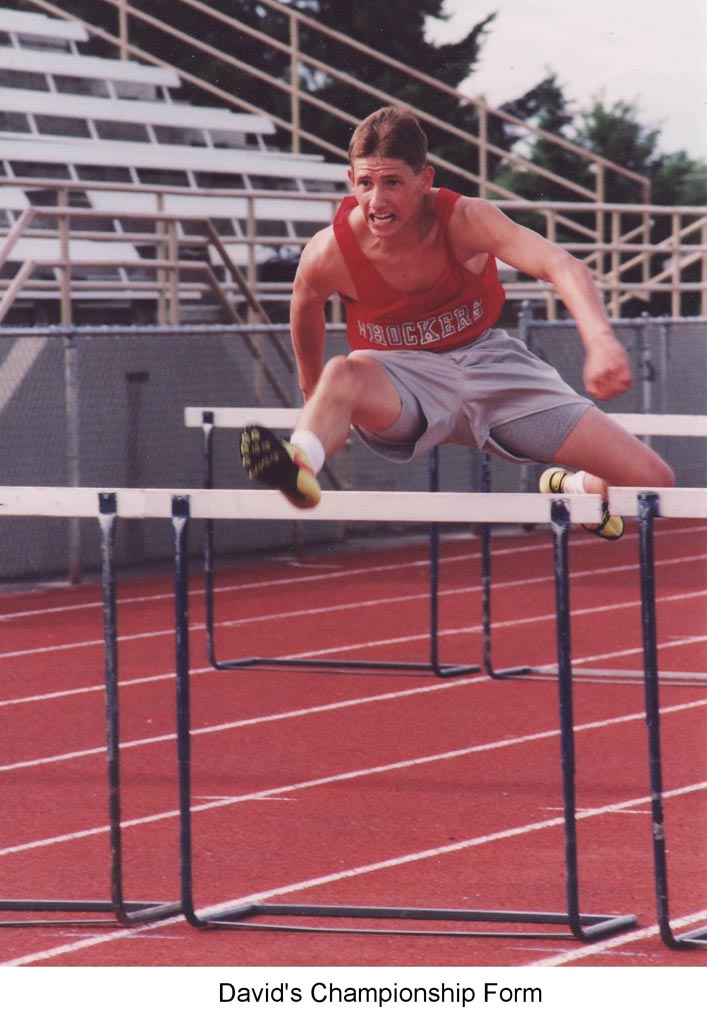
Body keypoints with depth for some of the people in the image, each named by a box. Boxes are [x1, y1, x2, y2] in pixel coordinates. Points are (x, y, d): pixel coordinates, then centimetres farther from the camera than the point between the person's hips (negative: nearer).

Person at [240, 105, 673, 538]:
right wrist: (312, 386, 24)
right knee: (343, 373, -40)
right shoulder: (328, 254, -19)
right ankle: (300, 466, -71)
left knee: (653, 480, -7)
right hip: (402, 380, -1)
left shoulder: (466, 220, -23)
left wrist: (602, 340, -58)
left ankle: (576, 489, 29)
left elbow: (563, 267, -38)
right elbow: (306, 310, 6)